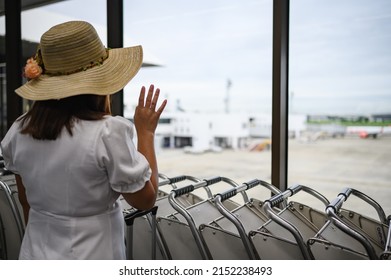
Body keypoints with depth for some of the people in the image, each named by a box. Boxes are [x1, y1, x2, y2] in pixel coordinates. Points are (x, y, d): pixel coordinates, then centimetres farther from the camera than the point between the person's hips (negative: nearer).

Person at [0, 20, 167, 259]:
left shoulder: (19, 132, -6)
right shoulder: (108, 132, -24)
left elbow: (27, 201, 6)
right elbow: (145, 199, -14)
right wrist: (146, 133, -8)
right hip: (92, 257, -4)